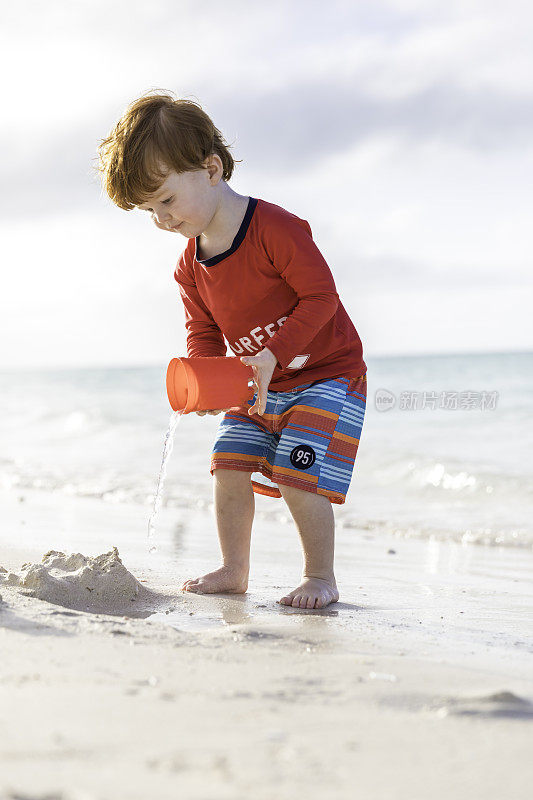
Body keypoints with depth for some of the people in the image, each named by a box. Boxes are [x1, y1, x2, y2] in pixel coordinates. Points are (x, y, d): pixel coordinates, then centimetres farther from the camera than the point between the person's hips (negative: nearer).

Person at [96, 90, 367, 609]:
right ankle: (234, 570, 15)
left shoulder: (275, 227, -23)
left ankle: (320, 576, -1)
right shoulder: (190, 267, 0)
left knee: (298, 473, -17)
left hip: (328, 374, -7)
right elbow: (203, 334, 5)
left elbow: (320, 294, -23)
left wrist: (274, 355, -29)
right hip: (260, 387, 7)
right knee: (230, 464, 0)